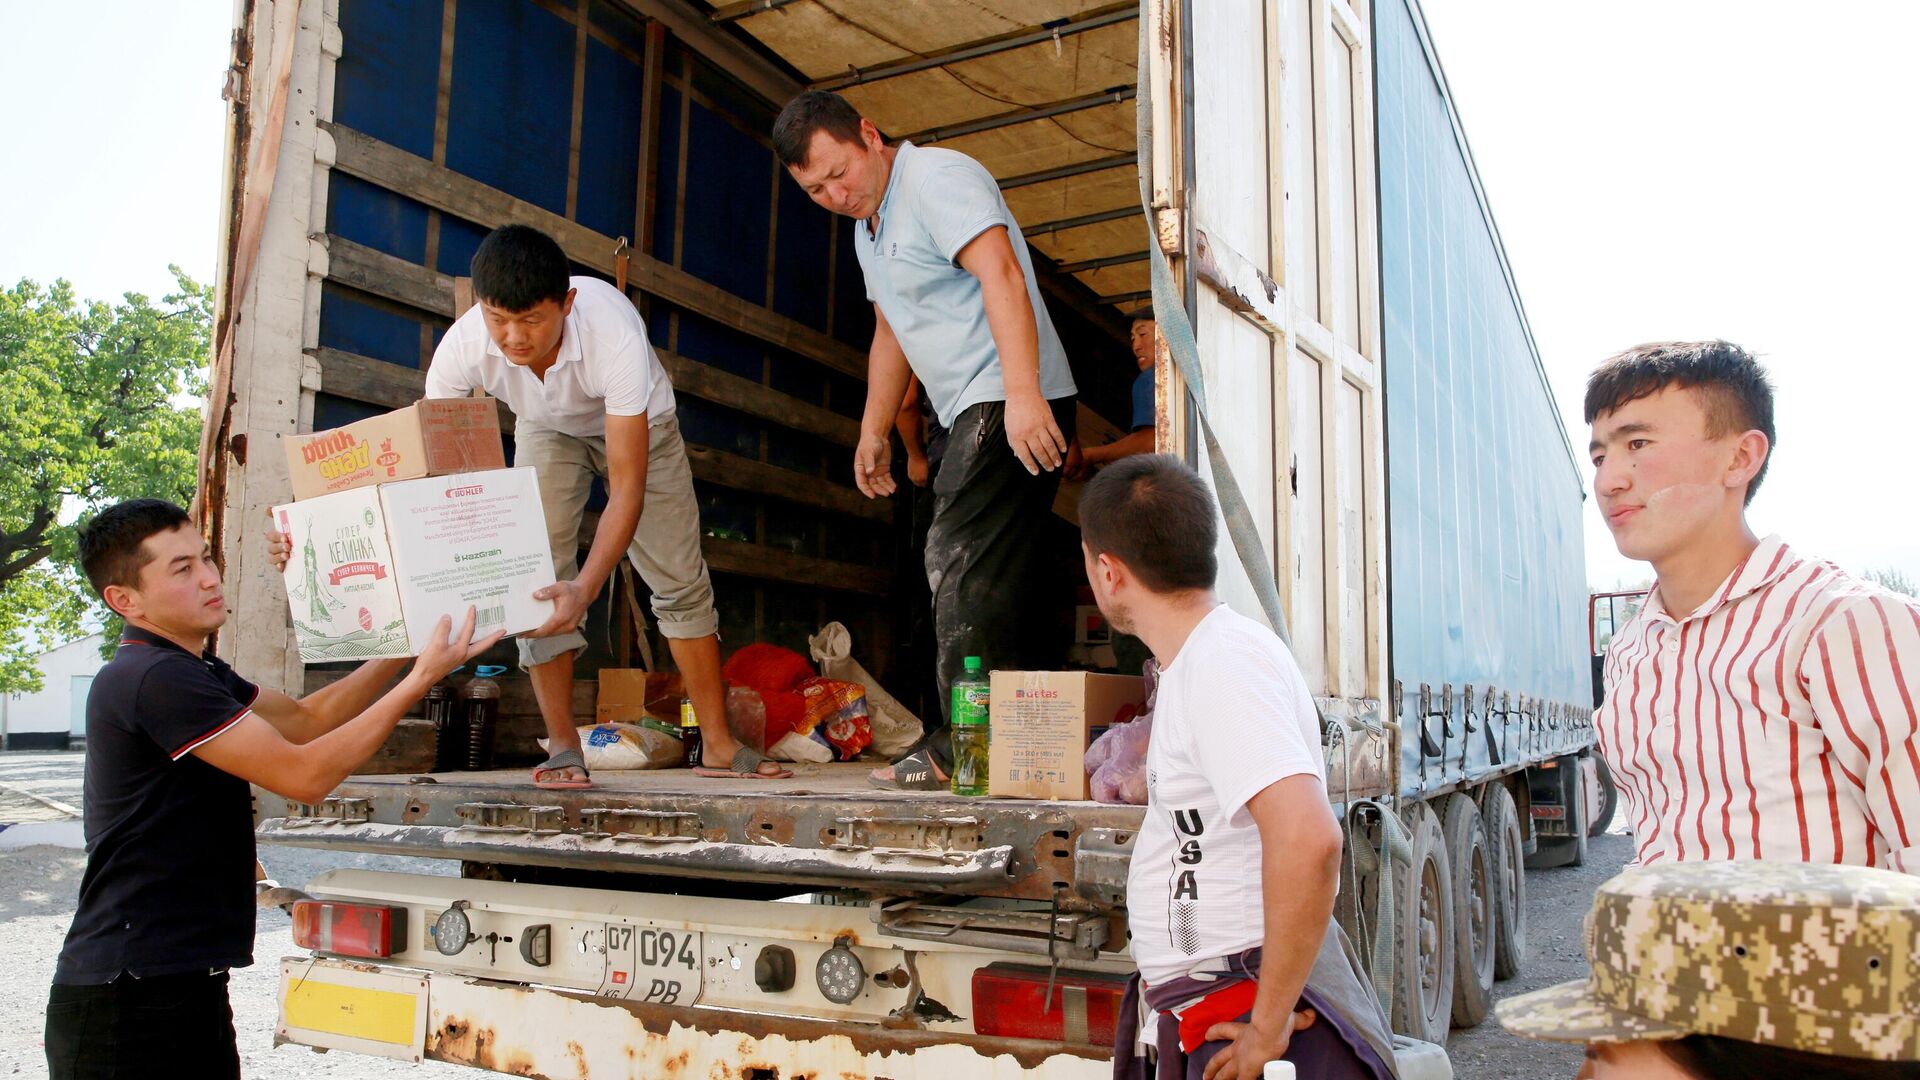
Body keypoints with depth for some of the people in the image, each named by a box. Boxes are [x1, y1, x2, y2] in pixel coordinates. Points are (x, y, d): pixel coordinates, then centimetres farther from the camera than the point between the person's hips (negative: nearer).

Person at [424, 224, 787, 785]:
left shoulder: (615, 332, -44)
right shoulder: (461, 347, -35)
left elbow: (627, 489, -44)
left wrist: (585, 588, -56)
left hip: (639, 424, -2)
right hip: (546, 429, 2)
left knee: (680, 577, -5)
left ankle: (717, 744, 4)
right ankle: (563, 746, -3)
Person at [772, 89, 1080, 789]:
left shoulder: (936, 178, -9)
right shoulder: (868, 226, 21)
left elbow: (1002, 273, -23)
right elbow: (891, 332, 30)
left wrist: (1021, 393, -32)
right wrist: (874, 432, 28)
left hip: (1017, 405, -10)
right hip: (974, 415, 10)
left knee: (963, 565, -14)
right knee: (996, 580, 7)